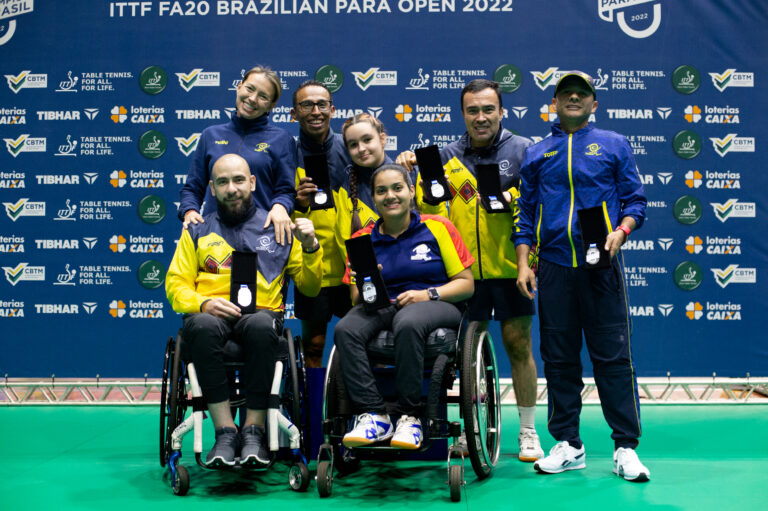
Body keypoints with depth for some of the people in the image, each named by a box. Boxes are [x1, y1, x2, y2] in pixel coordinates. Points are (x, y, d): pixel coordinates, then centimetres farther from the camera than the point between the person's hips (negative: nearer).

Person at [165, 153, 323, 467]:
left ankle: (254, 431, -26)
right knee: (202, 326, -36)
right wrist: (204, 303, -9)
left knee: (261, 326, -38)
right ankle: (225, 431, -29)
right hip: (209, 312, 1)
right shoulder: (196, 232, 21)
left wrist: (310, 247, -1)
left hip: (261, 311, 0)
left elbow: (309, 287, 16)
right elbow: (176, 286, 12)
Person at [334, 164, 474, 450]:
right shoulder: (363, 238, 12)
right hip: (382, 308, 3)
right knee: (345, 329, -29)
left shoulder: (438, 227, 5)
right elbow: (356, 297, 11)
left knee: (407, 323, -39)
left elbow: (466, 284, 4)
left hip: (436, 307, -3)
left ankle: (410, 416, -27)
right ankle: (374, 416, -28)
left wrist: (429, 294, -12)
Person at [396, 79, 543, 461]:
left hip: (508, 266, -2)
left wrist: (511, 196, -20)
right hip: (466, 270, 3)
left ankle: (528, 431, 13)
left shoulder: (522, 150, 3)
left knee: (518, 345, 1)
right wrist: (413, 172, -4)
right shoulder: (449, 156, 12)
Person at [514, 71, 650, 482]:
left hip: (601, 265, -2)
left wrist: (620, 232, -12)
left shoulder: (614, 145, 11)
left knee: (613, 355, -4)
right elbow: (525, 213, 15)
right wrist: (523, 263, 5)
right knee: (559, 358, 5)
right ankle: (568, 445, 14)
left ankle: (626, 448, 4)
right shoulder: (537, 153, 16)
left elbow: (634, 200, 7)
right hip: (554, 267, 2)